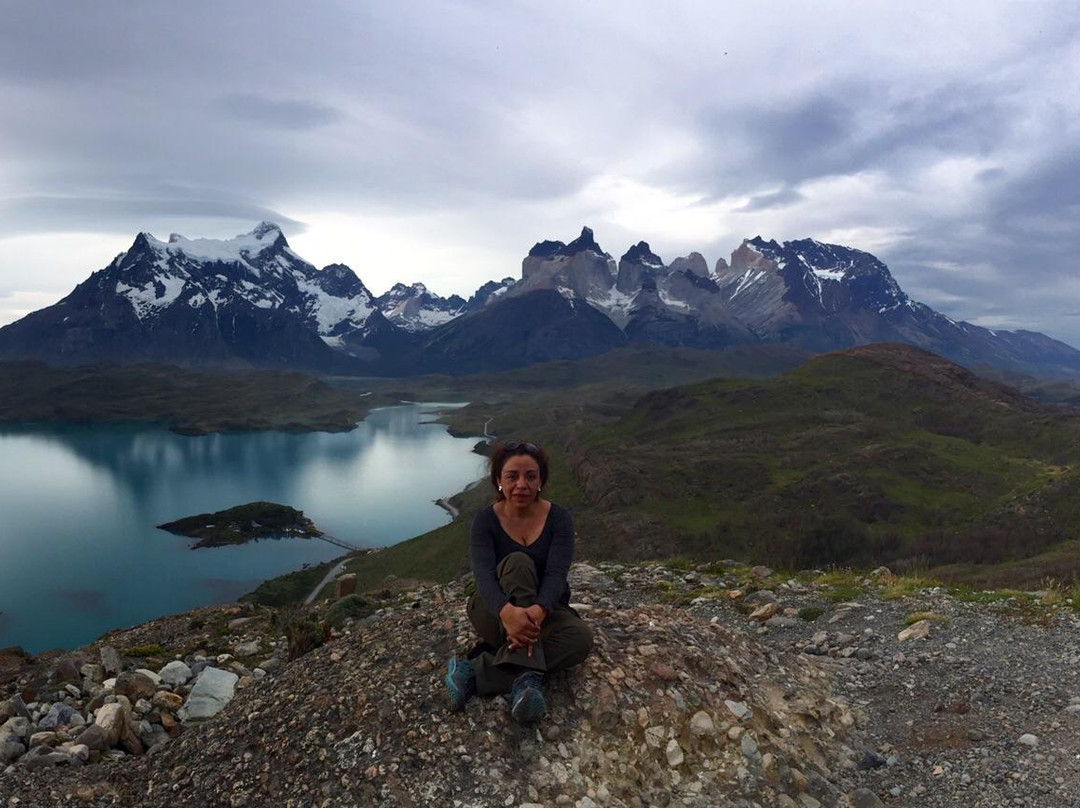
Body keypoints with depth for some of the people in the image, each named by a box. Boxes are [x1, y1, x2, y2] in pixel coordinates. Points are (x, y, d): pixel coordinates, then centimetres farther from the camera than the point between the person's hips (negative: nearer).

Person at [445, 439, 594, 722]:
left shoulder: (559, 518, -8)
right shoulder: (486, 520, -10)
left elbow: (556, 574, -22)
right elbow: (483, 574, -27)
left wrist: (538, 611, -45)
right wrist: (507, 611, -50)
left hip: (544, 611, 2)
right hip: (495, 613, -1)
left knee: (581, 637, -32)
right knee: (517, 562, -32)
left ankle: (478, 672, -33)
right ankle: (527, 675, -41)